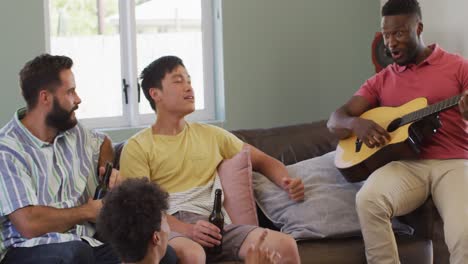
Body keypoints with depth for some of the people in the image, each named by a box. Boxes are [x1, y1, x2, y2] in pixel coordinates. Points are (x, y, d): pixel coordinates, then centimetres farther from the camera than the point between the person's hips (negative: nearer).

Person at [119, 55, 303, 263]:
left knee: (286, 246, -24)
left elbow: (263, 161, 27)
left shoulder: (211, 135, 22)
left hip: (215, 226, 4)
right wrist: (187, 230, -20)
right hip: (170, 229, -4)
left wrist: (287, 183, 4)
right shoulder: (137, 147, 7)